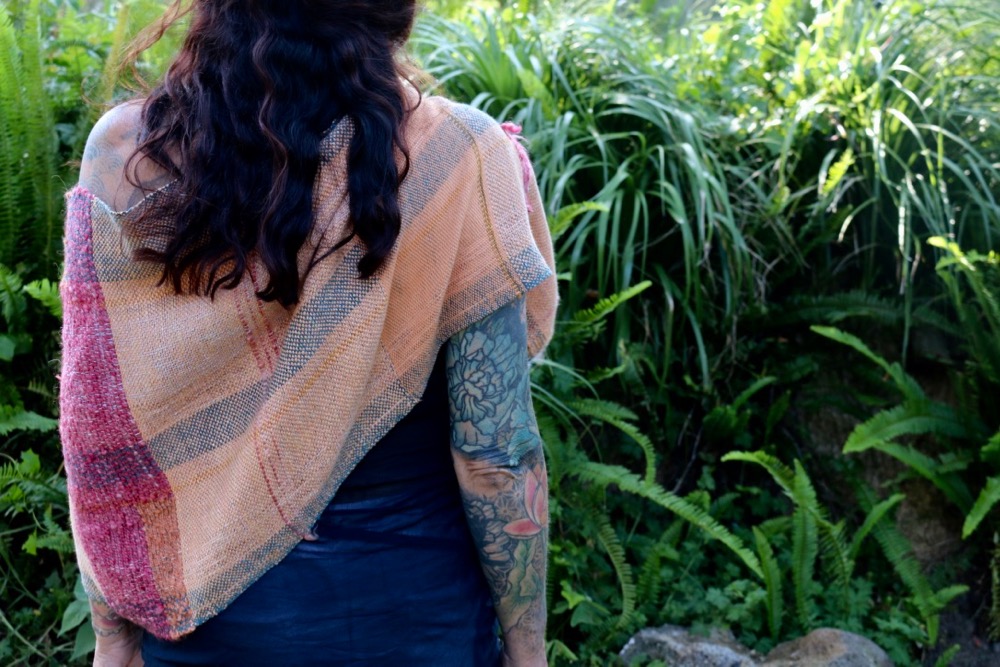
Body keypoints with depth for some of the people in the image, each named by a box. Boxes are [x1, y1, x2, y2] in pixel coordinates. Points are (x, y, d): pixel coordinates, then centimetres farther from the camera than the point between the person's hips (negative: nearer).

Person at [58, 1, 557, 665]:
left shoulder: (124, 148, -11)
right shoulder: (455, 153, -20)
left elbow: (103, 432, -6)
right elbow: (496, 450, -17)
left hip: (205, 609, 3)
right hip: (408, 604, -2)